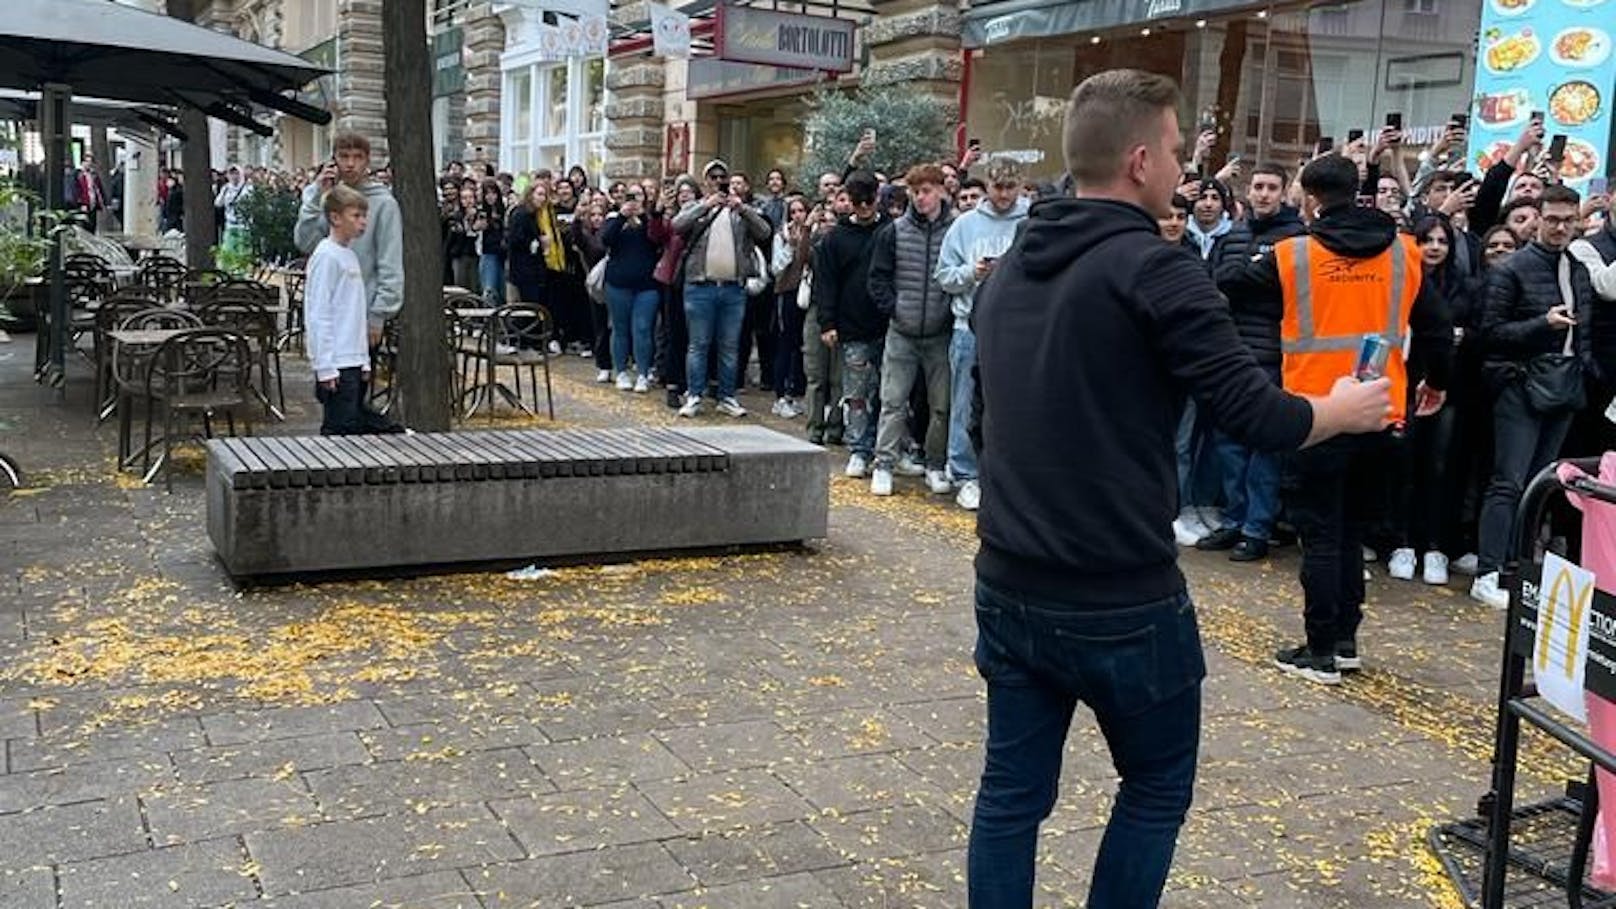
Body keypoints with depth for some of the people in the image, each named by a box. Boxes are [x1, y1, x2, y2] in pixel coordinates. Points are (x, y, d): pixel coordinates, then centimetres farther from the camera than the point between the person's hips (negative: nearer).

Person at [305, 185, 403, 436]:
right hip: (336, 364, -9)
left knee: (355, 422, 12)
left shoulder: (350, 254, 16)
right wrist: (325, 368, -20)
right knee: (339, 430, -7)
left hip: (354, 362, 9)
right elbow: (318, 314, -16)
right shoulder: (326, 256, -11)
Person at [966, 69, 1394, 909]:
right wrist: (1346, 409, 5)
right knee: (1156, 785, 15)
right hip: (1121, 599, -6)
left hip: (1008, 589, 7)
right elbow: (1255, 416, -15)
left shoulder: (1009, 270, 9)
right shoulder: (1152, 268, -15)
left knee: (1011, 794, 12)